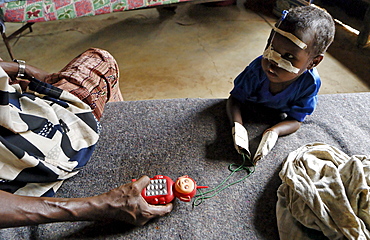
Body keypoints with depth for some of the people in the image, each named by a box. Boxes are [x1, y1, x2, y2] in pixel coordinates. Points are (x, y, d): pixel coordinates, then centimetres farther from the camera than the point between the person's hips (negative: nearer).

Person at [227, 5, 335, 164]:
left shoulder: (310, 83, -36)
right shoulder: (257, 70, -38)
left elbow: (295, 120, -27)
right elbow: (235, 99, -27)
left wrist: (274, 132, -50)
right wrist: (237, 125, -48)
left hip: (280, 116, 1)